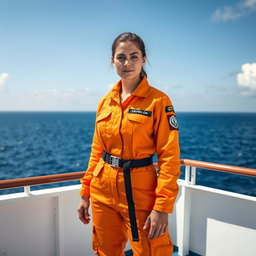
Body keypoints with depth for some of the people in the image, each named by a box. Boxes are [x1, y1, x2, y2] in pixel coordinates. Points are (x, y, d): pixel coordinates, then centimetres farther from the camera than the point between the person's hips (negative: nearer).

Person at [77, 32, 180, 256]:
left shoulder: (158, 101, -9)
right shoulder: (105, 102, 6)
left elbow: (169, 156, -13)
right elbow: (96, 150, 11)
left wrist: (162, 207, -18)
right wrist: (85, 193, 10)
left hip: (139, 191, -5)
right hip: (102, 191, 5)